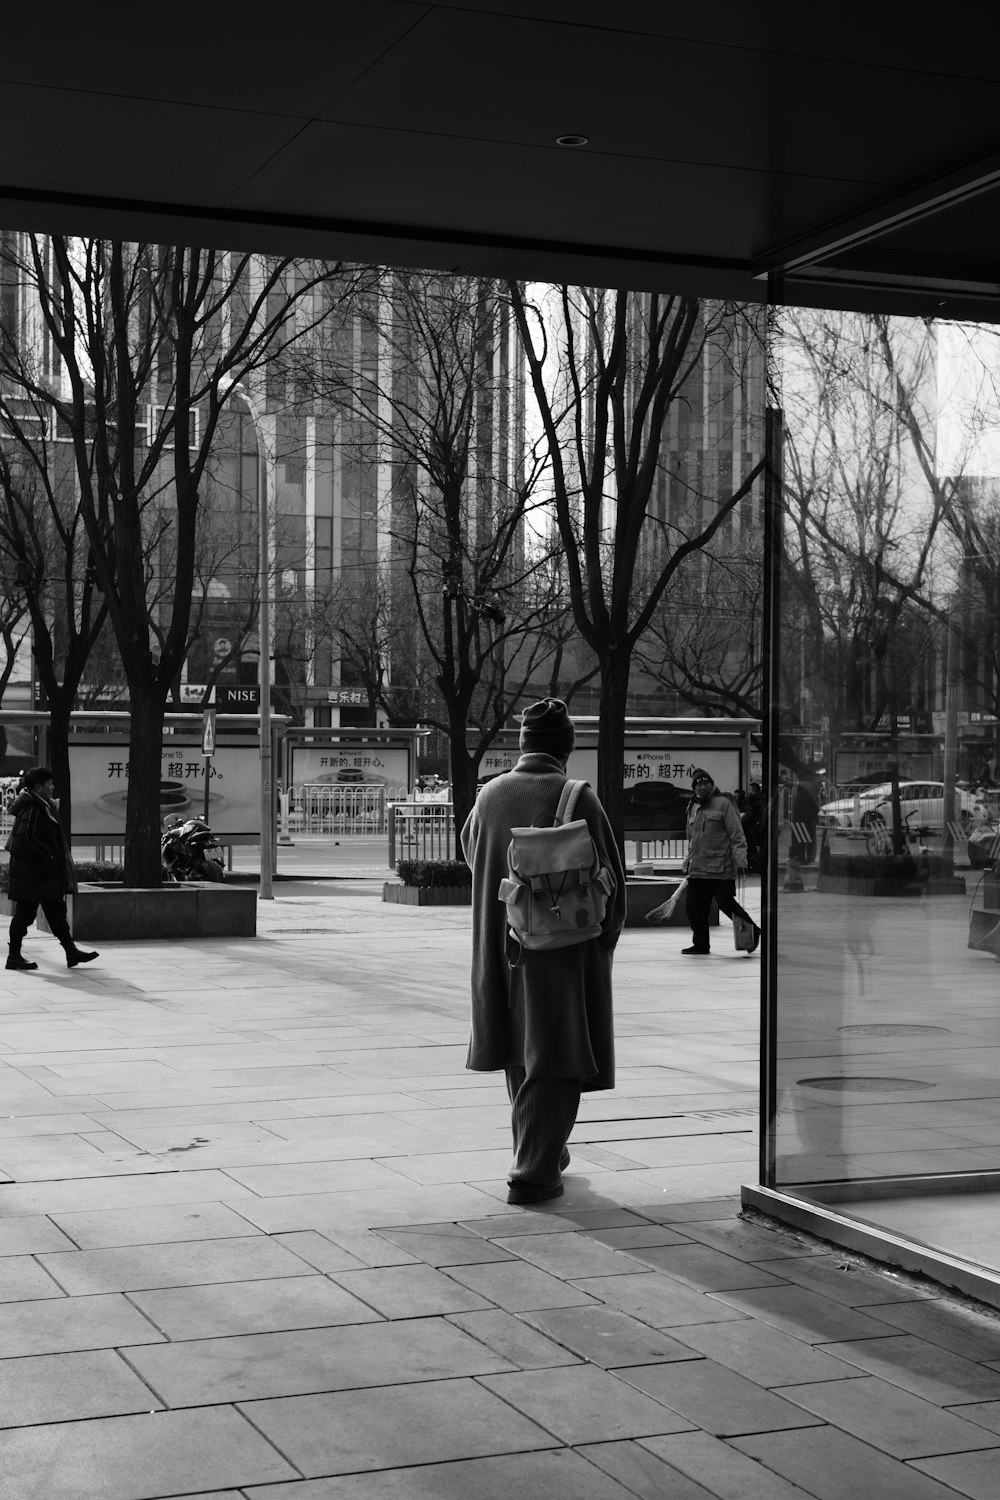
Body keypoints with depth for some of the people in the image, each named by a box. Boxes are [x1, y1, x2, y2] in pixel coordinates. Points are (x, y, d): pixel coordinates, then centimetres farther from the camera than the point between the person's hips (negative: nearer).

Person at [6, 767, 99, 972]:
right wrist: (47, 855, -20)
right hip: (32, 873, -10)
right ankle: (14, 956, 6)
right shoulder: (32, 809, -18)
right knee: (25, 913, -2)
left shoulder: (43, 807, 13)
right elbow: (26, 837, -27)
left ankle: (71, 952, 13)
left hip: (46, 873, 10)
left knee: (56, 912, 11)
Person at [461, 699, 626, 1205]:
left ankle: (542, 1151, 33)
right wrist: (606, 933, 5)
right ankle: (533, 1172, 1)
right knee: (553, 1059, 2)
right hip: (563, 950, -5)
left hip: (500, 946, 5)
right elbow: (609, 876, -9)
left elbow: (472, 856, 15)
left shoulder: (489, 794, -2)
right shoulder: (577, 798, -14)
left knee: (521, 1054, 19)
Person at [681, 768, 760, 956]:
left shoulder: (723, 804, -4)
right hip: (697, 870, 6)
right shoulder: (693, 808, 16)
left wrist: (740, 861, -14)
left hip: (721, 869, -6)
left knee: (726, 904, -6)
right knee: (694, 907, 2)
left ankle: (753, 932, 14)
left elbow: (737, 835, -7)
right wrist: (688, 862, 21)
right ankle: (700, 944, 13)